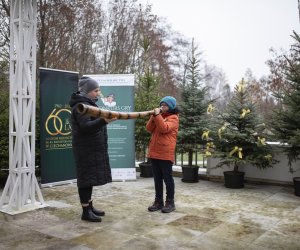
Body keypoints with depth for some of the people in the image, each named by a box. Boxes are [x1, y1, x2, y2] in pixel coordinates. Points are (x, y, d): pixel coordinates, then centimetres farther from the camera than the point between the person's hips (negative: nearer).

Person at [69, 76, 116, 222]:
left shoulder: (87, 104, 18)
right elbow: (85, 127, -27)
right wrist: (104, 121, -38)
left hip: (92, 148, 10)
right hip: (86, 149, -10)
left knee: (90, 177, 14)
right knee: (86, 177, -5)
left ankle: (89, 206, 24)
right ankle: (86, 212, 2)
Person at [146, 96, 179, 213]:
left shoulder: (173, 118, -4)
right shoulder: (159, 116, 18)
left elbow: (164, 128, -22)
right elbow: (149, 129, 7)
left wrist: (157, 115, -20)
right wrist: (154, 115, -3)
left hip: (166, 154, -7)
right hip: (154, 152, 7)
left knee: (167, 178, 1)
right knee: (157, 178, 11)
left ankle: (170, 202, 10)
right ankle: (158, 201, 19)